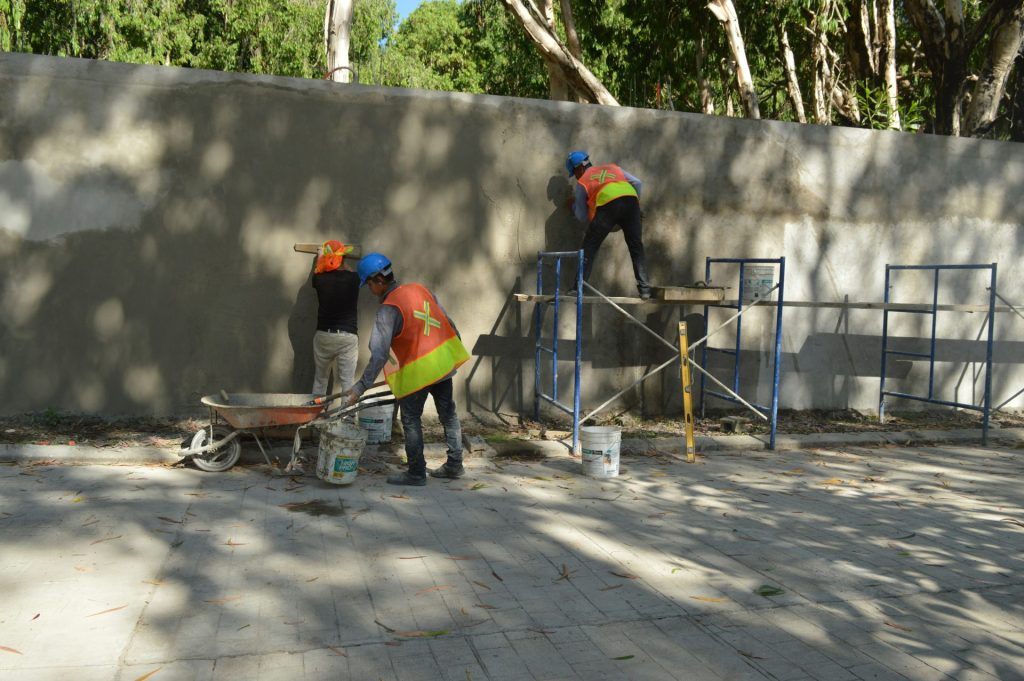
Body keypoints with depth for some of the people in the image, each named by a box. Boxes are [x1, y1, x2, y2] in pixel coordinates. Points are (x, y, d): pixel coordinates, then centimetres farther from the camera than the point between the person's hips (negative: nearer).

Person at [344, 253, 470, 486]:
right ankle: (455, 465, 26)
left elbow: (379, 354, -20)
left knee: (411, 420, 7)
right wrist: (456, 349, 24)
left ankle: (416, 473, 12)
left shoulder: (389, 308, -16)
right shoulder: (420, 289, 5)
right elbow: (448, 323, 11)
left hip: (418, 370, -7)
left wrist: (361, 387, -17)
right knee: (448, 414, 16)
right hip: (444, 360, 7)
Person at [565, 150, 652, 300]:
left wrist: (573, 205, 42)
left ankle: (577, 287, 5)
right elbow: (637, 183, 20)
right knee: (636, 247, 12)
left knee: (589, 247, 9)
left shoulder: (582, 182, 24)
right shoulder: (612, 167, 33)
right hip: (630, 199, 3)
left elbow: (582, 217, 23)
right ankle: (645, 289, 8)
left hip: (608, 204, -3)